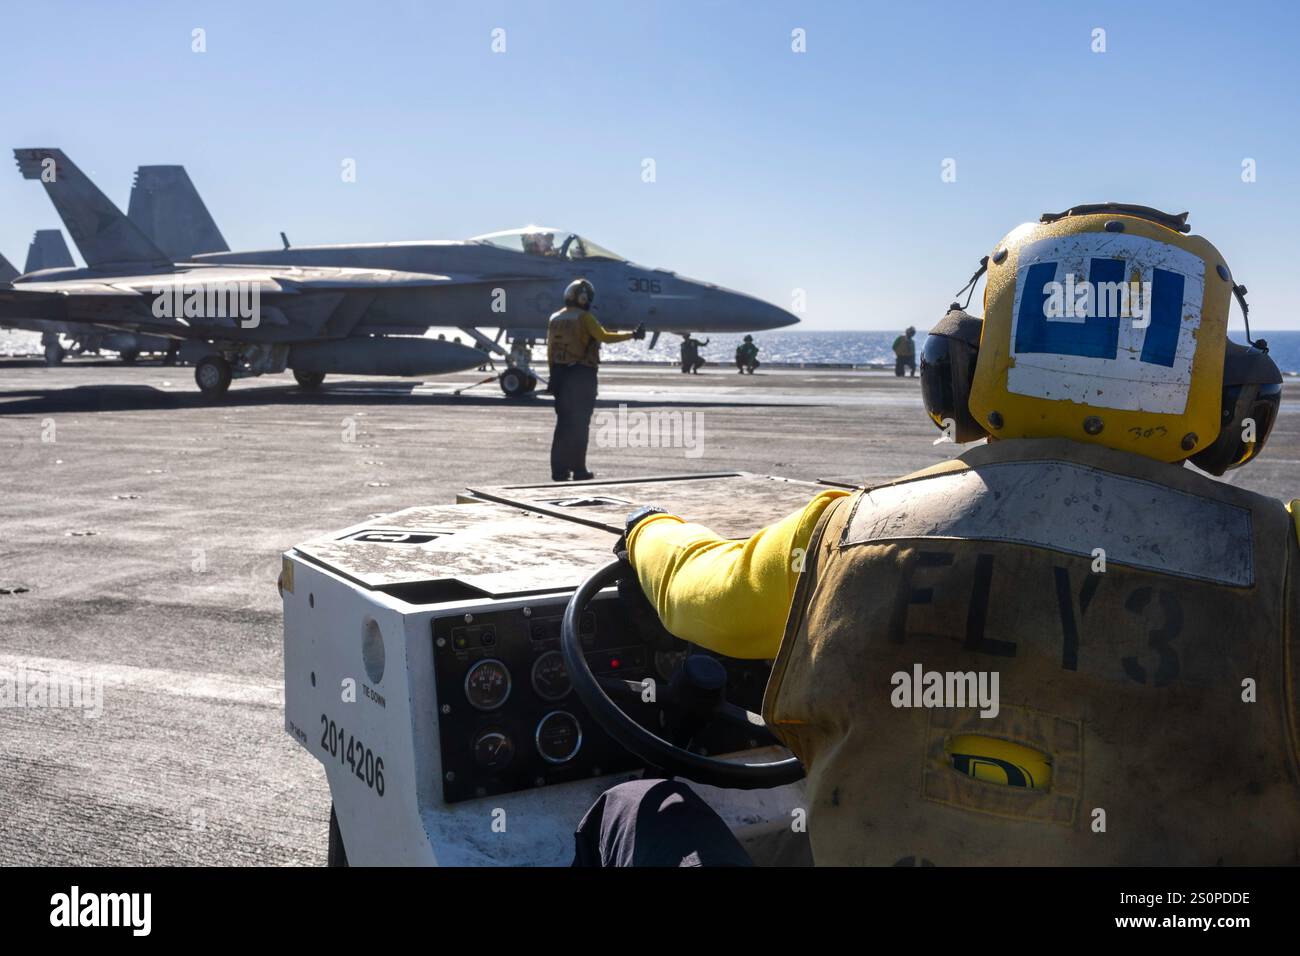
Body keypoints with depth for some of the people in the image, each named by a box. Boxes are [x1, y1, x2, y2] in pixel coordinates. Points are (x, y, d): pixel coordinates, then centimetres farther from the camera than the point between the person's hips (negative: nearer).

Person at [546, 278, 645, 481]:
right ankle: (578, 469, -1)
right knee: (580, 424, -1)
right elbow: (604, 336, -19)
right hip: (581, 375, -6)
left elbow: (550, 349, 13)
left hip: (560, 373, 6)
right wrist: (632, 335, -12)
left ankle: (559, 469, 8)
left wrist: (554, 374, 19)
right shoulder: (584, 318, -9)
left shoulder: (555, 318, 11)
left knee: (563, 423, 10)